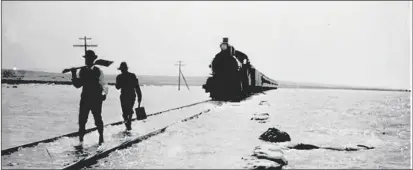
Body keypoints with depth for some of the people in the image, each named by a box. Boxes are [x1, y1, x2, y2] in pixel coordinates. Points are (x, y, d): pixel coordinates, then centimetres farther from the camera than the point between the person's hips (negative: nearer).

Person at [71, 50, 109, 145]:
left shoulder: (98, 71, -4)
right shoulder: (82, 71, 4)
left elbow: (103, 85, -4)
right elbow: (77, 85, 2)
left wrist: (104, 94, -20)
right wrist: (74, 75, -12)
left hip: (96, 100, -2)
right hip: (85, 99, 2)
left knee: (98, 120, 7)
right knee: (82, 120, 0)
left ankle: (101, 139, 24)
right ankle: (80, 139, 8)